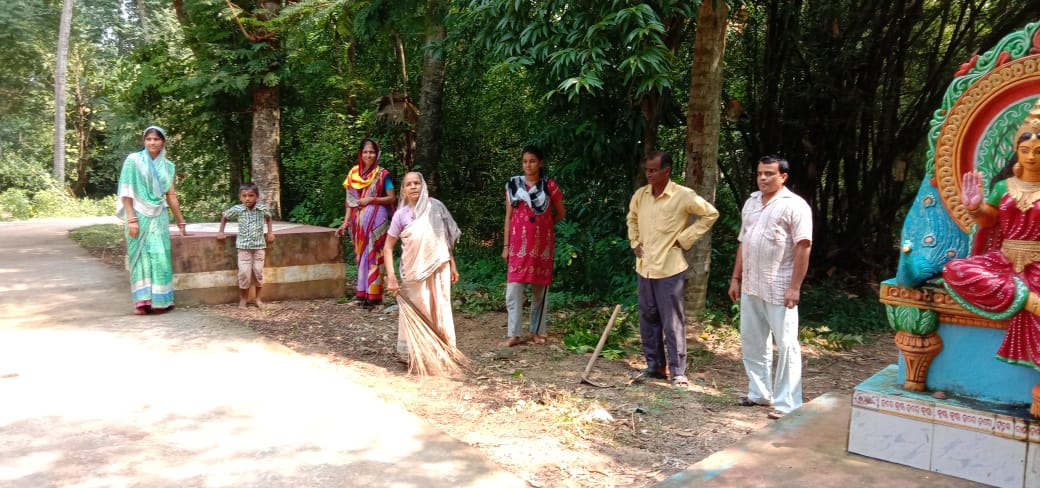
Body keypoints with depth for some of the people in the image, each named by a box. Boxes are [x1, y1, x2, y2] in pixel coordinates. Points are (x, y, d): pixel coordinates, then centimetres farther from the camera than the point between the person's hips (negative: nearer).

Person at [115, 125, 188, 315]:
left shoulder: (167, 166, 9)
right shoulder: (134, 160, -3)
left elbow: (171, 196, 13)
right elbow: (126, 192, -7)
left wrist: (181, 222, 14)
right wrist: (131, 219, -15)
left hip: (159, 217, 3)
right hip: (139, 215, -3)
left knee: (160, 256, -2)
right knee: (141, 256, -1)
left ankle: (159, 300, 5)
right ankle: (142, 301, 2)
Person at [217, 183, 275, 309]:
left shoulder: (263, 209, -6)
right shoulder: (237, 209, -7)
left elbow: (268, 218, 17)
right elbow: (224, 216, 12)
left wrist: (270, 232, 9)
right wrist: (221, 231, 10)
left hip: (259, 245, 1)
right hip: (243, 246, -1)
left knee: (258, 271, 4)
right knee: (244, 272, -3)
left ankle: (258, 298, 20)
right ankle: (243, 298, 15)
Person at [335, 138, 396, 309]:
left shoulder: (383, 175, -1)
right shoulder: (354, 174, 10)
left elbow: (392, 198, -3)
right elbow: (351, 201, 11)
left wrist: (371, 199, -13)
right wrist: (346, 222, 4)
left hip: (376, 220, -4)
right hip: (359, 221, 4)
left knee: (374, 255, -4)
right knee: (360, 255, 6)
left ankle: (374, 295, 0)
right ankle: (362, 294, 12)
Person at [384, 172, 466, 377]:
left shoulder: (436, 207, 0)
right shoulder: (401, 215, -5)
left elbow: (446, 238, 8)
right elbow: (388, 247, -3)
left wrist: (452, 265, 7)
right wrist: (391, 276, -11)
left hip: (438, 270, 1)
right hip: (414, 273, -1)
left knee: (440, 312, 6)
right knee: (416, 315, 7)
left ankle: (443, 356, 17)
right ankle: (418, 359, 20)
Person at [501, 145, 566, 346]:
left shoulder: (549, 185, 0)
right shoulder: (513, 184, 4)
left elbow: (561, 213, 11)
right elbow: (508, 217, 5)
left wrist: (543, 224, 10)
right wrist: (506, 245, 2)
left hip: (542, 243, 0)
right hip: (519, 243, 1)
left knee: (540, 288, 7)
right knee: (513, 289, -5)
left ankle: (537, 330, 19)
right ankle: (513, 334, 0)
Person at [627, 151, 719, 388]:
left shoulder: (683, 196, -12)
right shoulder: (640, 195, 5)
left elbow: (710, 214, -4)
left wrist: (685, 238, -8)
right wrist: (635, 242, 11)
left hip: (670, 268, -6)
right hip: (644, 267, 6)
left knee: (673, 322, -1)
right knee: (648, 319, 13)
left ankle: (678, 372, 8)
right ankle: (655, 364, 26)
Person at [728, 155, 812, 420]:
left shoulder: (794, 205, -8)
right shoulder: (751, 202, 13)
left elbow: (803, 247, -14)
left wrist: (795, 286, -19)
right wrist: (736, 278, 14)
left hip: (779, 289, -7)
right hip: (750, 287, 8)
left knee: (786, 345, -1)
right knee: (752, 341, 14)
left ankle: (787, 403, 5)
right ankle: (760, 393, 27)